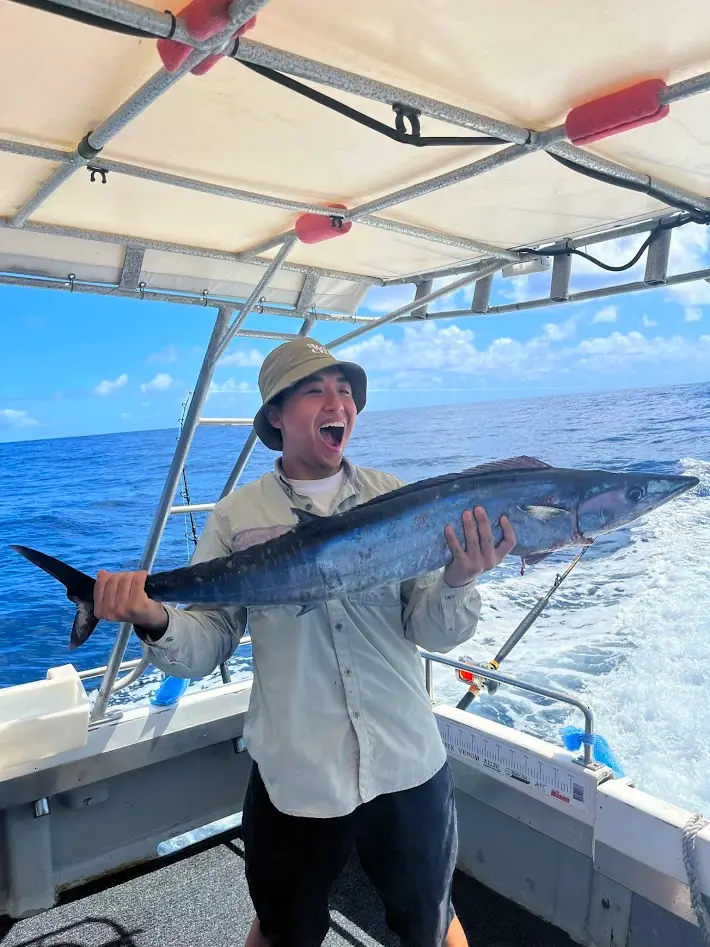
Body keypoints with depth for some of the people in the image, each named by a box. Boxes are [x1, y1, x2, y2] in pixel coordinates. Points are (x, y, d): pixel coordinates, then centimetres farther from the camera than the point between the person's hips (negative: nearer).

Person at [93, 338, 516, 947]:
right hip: (293, 778, 0)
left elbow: (435, 634, -5)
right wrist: (154, 620, -26)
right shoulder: (238, 517, -5)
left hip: (410, 767, 1)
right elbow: (204, 648, -7)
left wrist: (458, 580, -25)